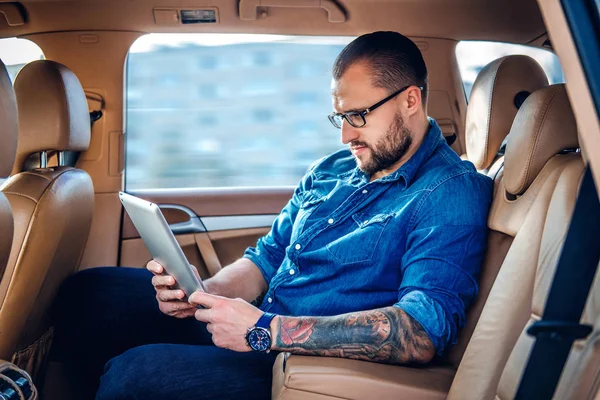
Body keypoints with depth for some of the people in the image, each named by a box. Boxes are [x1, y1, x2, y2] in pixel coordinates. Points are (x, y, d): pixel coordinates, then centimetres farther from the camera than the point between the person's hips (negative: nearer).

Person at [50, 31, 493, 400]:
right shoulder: (330, 171, 12)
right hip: (258, 324, 8)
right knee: (89, 292, 2)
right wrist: (202, 294, -7)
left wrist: (266, 330, -29)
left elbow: (423, 332, -27)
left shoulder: (452, 193, -13)